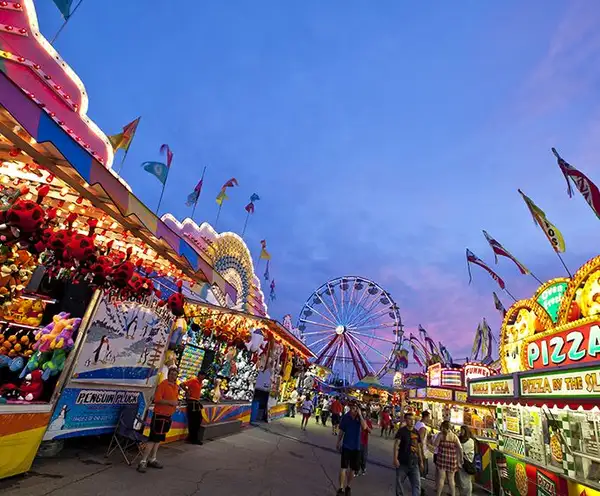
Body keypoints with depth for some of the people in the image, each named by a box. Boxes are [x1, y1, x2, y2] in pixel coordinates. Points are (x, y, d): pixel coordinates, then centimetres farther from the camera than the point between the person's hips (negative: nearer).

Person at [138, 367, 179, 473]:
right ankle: (143, 461, 3)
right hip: (159, 415, -8)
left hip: (168, 416, 8)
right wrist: (170, 402, -26)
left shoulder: (176, 386, 8)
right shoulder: (163, 384, -15)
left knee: (159, 439, 15)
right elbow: (157, 399, -22)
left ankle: (152, 459, 24)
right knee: (153, 438, -6)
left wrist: (176, 402, 4)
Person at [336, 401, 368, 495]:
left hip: (356, 446, 2)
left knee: (352, 468, 14)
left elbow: (364, 427, -26)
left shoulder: (360, 417, -8)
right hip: (346, 445, -2)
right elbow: (341, 431, 0)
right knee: (343, 467, -7)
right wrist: (338, 443, 5)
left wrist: (360, 415, -29)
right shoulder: (345, 417, -11)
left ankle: (348, 486, 33)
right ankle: (341, 488, 6)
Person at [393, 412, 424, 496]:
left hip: (414, 463, 4)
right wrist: (395, 458, -25)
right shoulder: (401, 430, -9)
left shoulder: (416, 432, 8)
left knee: (417, 484, 0)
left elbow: (418, 447, 16)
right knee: (399, 482, 8)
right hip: (402, 462, -4)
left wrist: (421, 461, 16)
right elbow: (396, 444, -16)